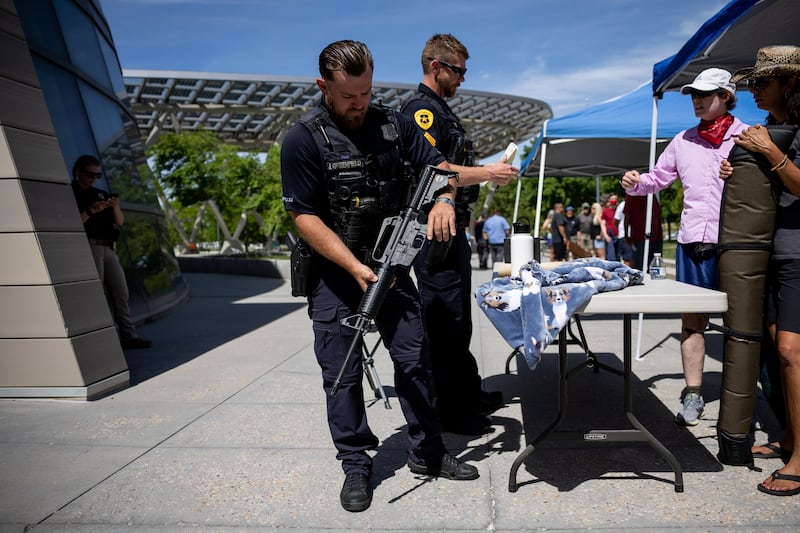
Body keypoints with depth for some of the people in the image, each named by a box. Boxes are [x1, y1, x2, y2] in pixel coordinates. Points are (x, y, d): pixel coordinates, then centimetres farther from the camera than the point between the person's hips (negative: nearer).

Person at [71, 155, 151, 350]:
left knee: (121, 293, 4)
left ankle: (128, 336, 6)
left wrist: (115, 207, -3)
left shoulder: (101, 194, 18)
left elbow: (120, 222, 14)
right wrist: (91, 211, -18)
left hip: (108, 248, 6)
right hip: (89, 247, -6)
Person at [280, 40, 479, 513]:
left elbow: (440, 166, 10)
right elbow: (305, 217, -14)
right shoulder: (304, 139, -11)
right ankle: (356, 465, 22)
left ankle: (427, 452, 25)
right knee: (342, 373, 3)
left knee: (415, 358, 7)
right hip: (334, 272, -3)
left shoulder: (393, 124, 2)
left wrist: (444, 199, -14)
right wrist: (356, 268, -21)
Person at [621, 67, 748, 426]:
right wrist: (636, 183, -2)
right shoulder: (683, 140, 13)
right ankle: (693, 396, 18)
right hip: (692, 243, 3)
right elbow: (659, 178, 18)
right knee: (692, 319, 7)